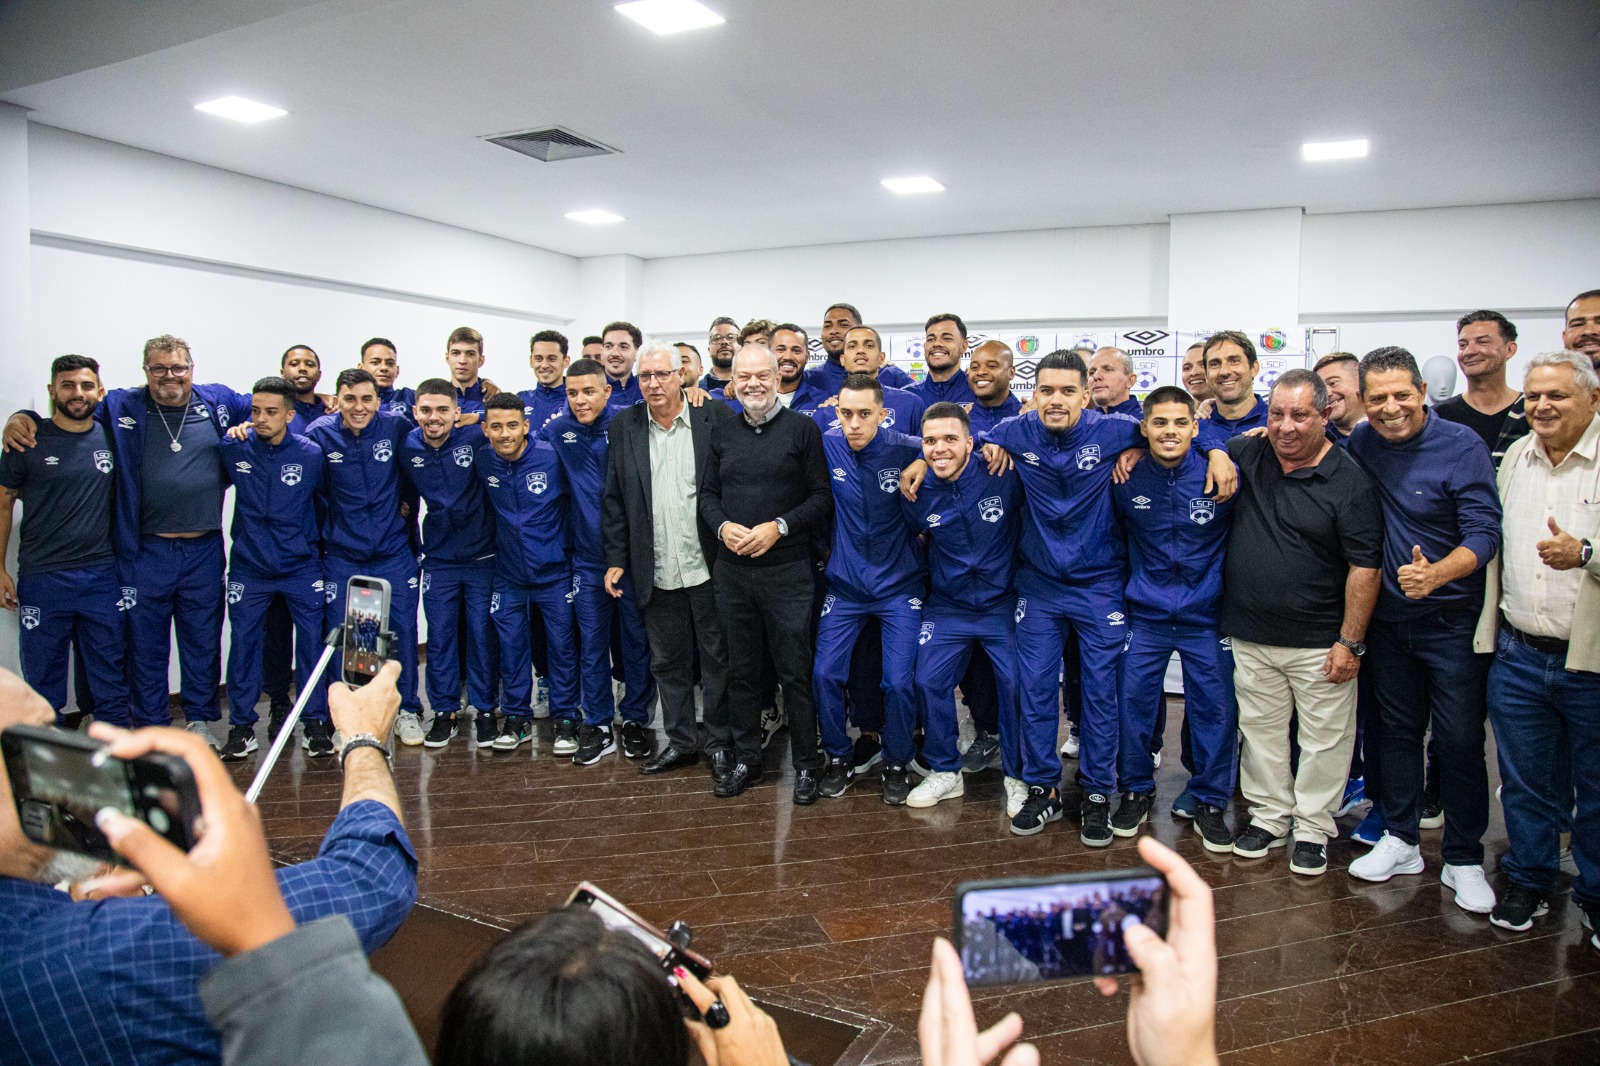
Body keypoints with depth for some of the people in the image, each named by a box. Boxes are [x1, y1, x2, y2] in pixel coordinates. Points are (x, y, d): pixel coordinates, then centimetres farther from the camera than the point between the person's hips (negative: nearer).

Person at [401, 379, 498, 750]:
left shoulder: (476, 437, -14)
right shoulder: (407, 448, -3)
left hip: (482, 555, -2)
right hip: (438, 558, 3)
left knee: (483, 634, 5)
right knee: (440, 636, 7)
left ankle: (485, 710, 18)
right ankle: (444, 713, 20)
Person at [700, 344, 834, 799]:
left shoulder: (802, 428, -2)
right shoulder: (722, 429, 9)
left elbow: (823, 497, -4)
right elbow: (707, 492, 13)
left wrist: (779, 527, -15)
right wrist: (723, 526, -7)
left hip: (787, 569, -4)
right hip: (732, 569, 4)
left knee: (796, 672, 3)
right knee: (740, 670, 12)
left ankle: (806, 764, 18)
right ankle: (745, 760, 26)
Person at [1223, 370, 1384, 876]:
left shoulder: (1349, 481, -11)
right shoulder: (1246, 456, 2)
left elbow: (1364, 567, -11)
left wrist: (1351, 643, -13)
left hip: (1320, 643, -4)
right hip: (1250, 636, 4)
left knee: (1325, 738, 7)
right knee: (1261, 729, 15)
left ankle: (1313, 829, 24)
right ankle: (1268, 815, 31)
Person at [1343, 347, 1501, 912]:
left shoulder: (1462, 446, -13)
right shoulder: (1361, 443, 1)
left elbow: (1484, 531, -19)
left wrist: (1436, 573, -39)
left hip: (1451, 618, -4)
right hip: (1387, 616, 5)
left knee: (1460, 741, 2)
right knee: (1396, 729, 14)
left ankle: (1464, 860, 17)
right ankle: (1400, 841, 28)